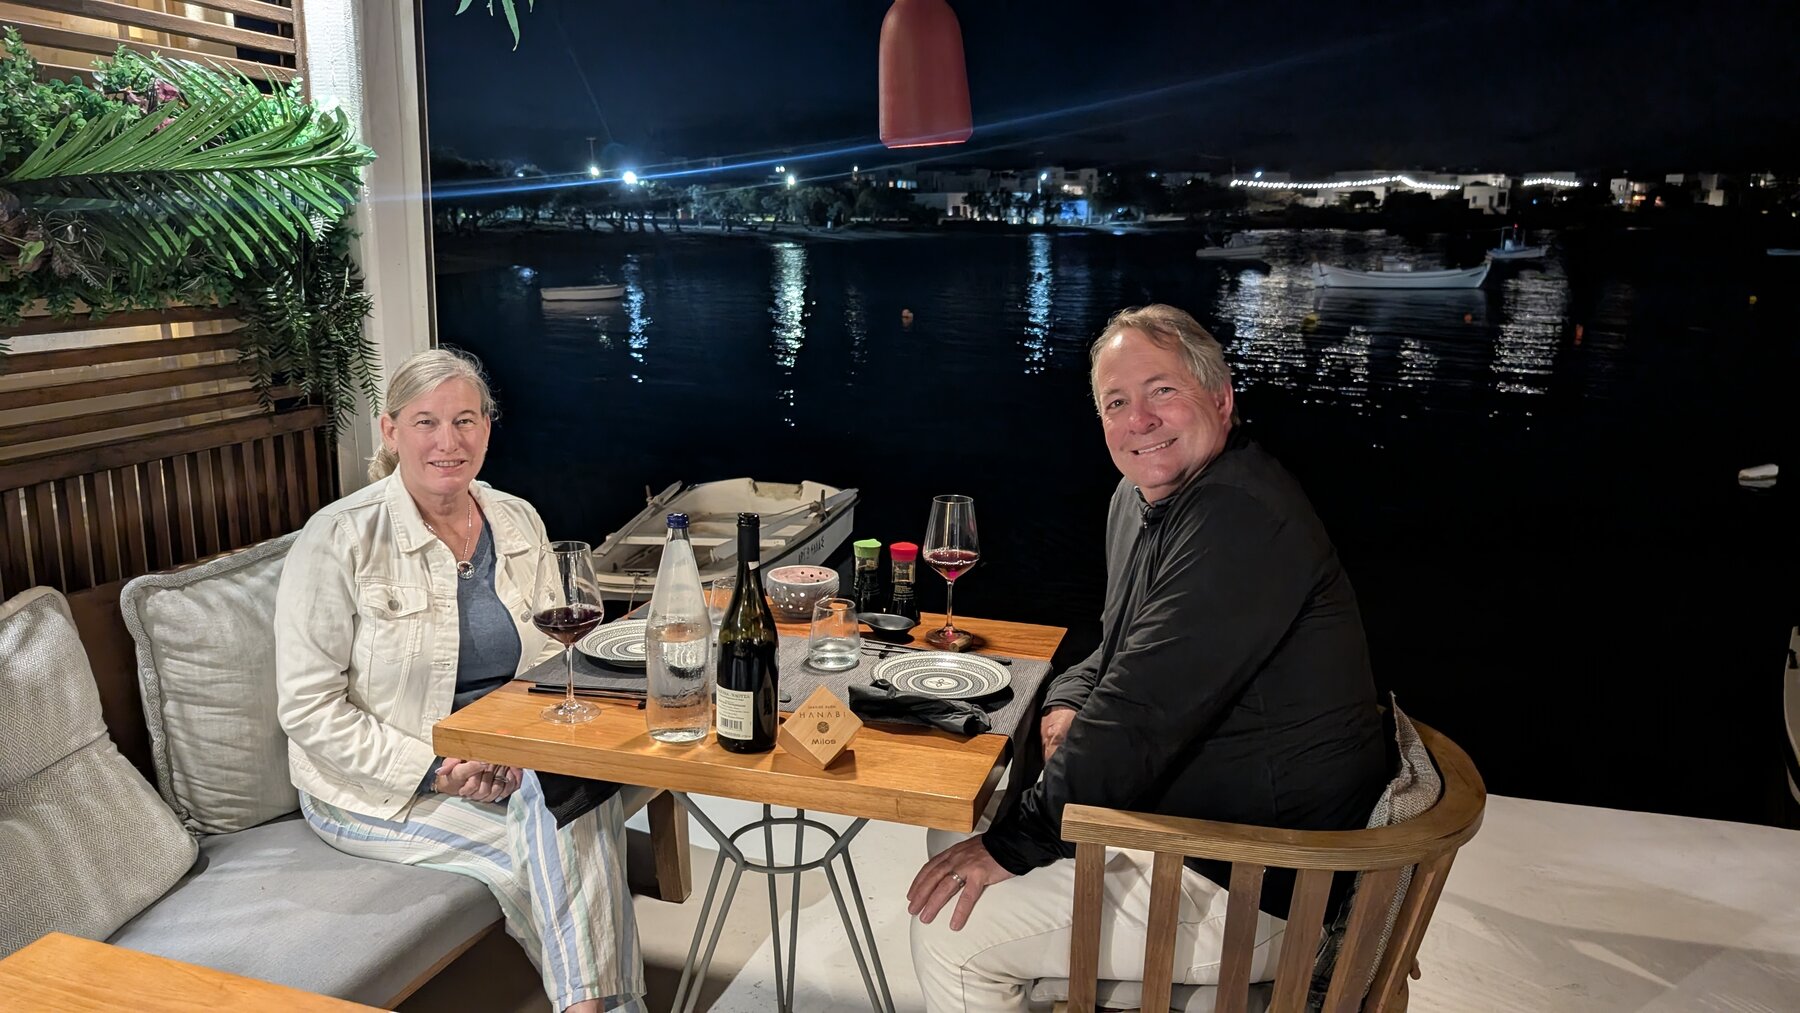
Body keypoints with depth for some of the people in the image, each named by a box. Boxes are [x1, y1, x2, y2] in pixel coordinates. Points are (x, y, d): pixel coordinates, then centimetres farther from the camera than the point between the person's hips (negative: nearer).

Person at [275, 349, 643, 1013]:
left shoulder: (518, 523, 3)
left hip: (505, 760, 4)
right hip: (380, 786, -4)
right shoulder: (339, 539, -13)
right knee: (550, 852, -23)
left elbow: (548, 653, 11)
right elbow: (307, 707, -12)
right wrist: (433, 771, -20)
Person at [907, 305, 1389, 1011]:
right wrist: (1071, 702, -2)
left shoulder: (1244, 516, -26)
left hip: (1255, 894, -10)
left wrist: (1014, 843, -19)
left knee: (950, 929, -13)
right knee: (956, 821, 16)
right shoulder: (1140, 497, 7)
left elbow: (1144, 712, -29)